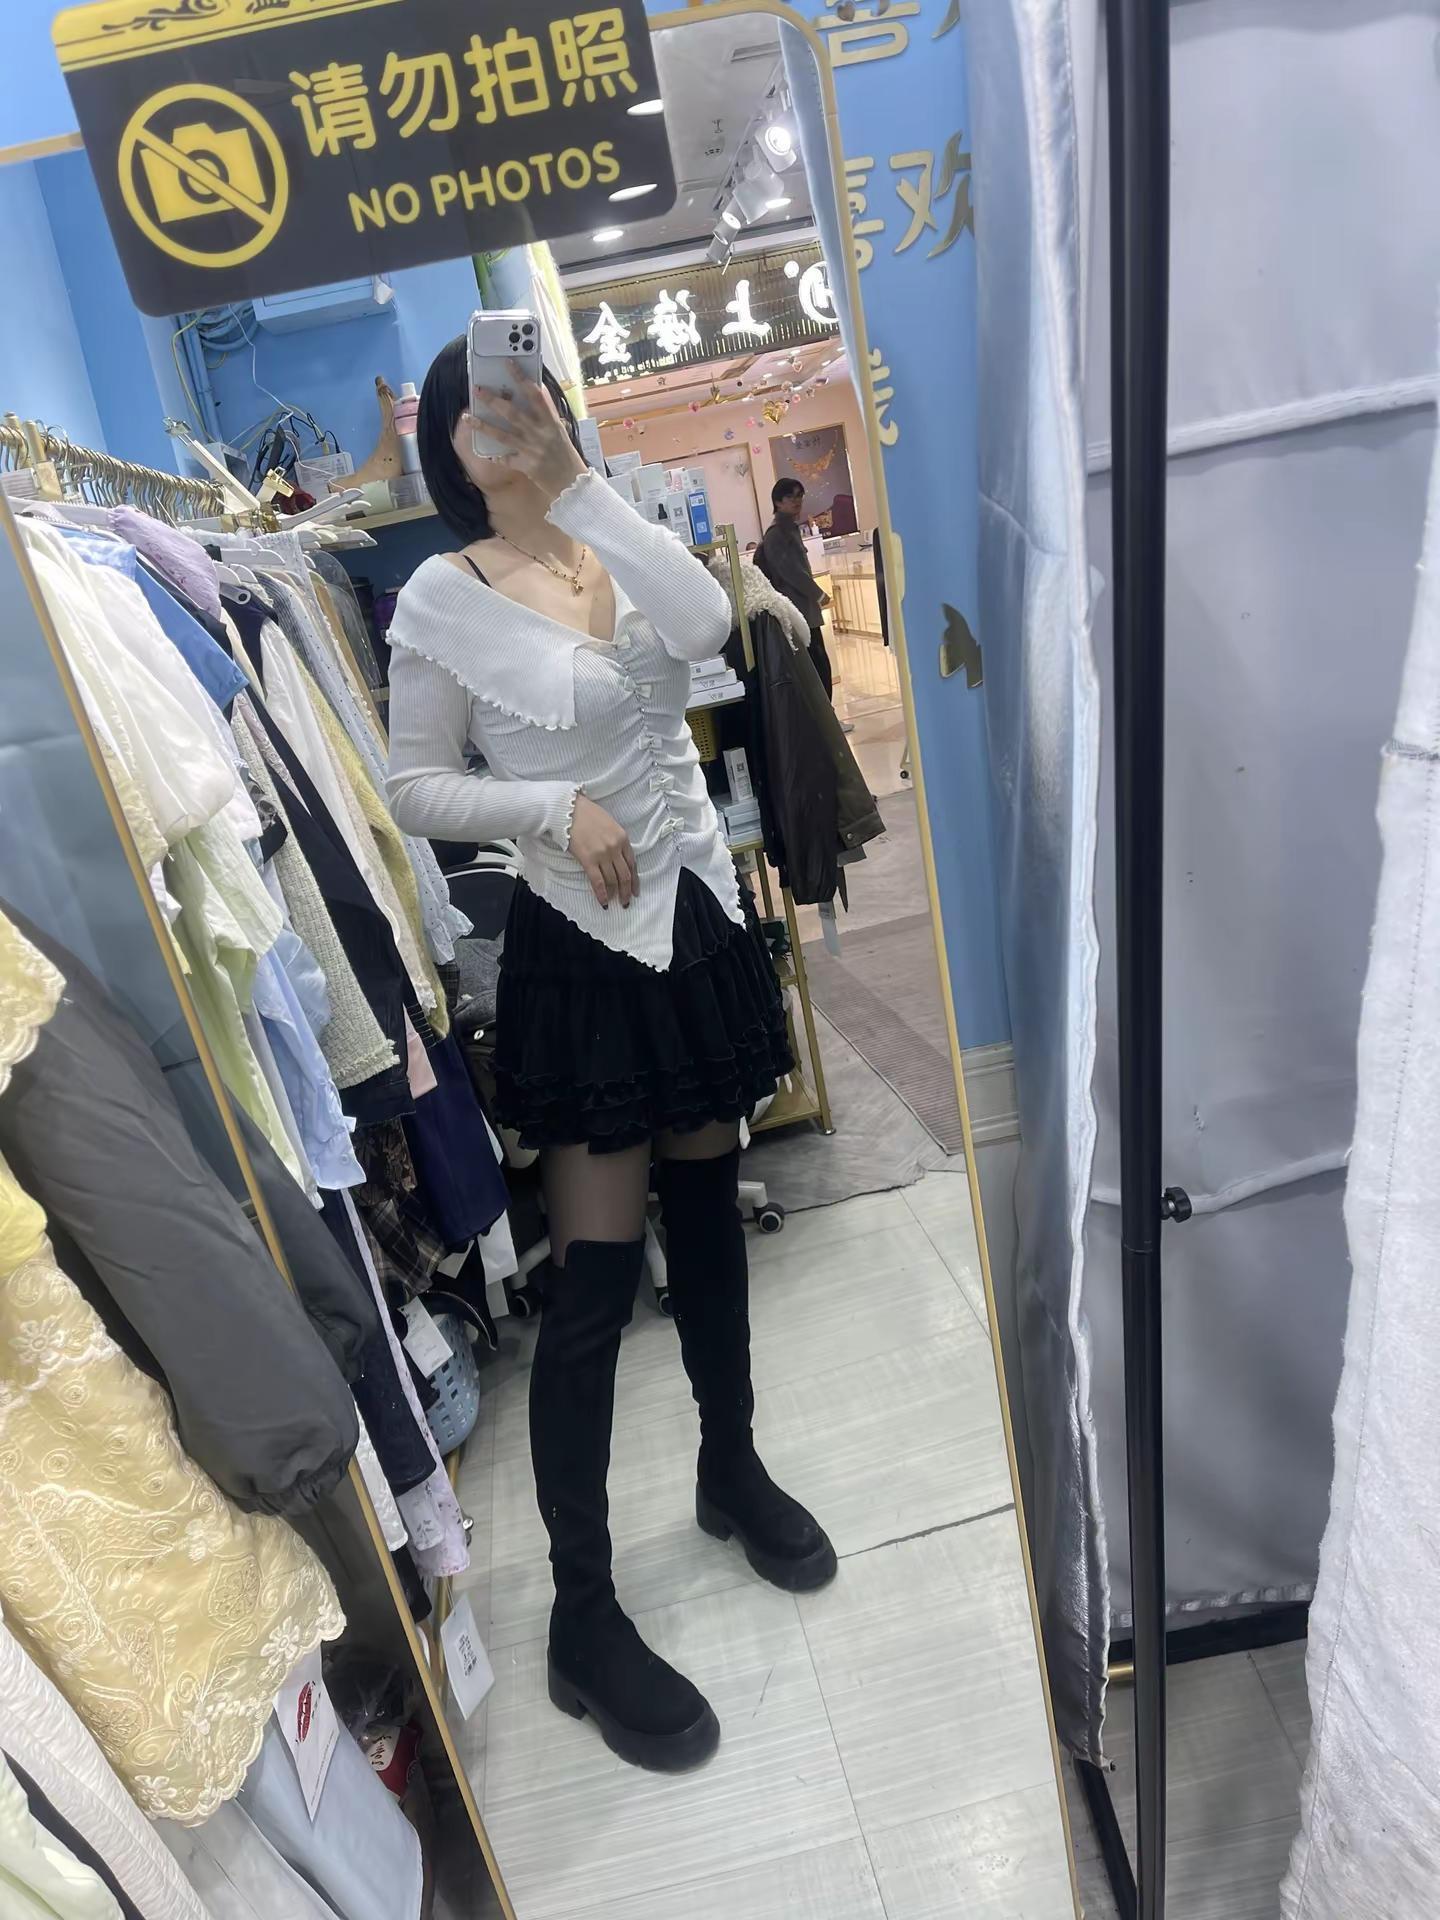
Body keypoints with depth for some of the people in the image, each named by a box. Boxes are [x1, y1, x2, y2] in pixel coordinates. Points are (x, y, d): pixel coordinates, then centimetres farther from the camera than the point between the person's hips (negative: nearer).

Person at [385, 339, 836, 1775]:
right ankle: (582, 1616, 15)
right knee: (596, 1275, -3)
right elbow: (415, 789, -5)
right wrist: (561, 807, -17)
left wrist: (577, 479, -15)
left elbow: (706, 624, -14)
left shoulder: (615, 550, 7)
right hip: (584, 944, -5)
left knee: (707, 1203, 17)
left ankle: (733, 1467, 40)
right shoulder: (442, 598, -4)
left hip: (700, 909, 5)